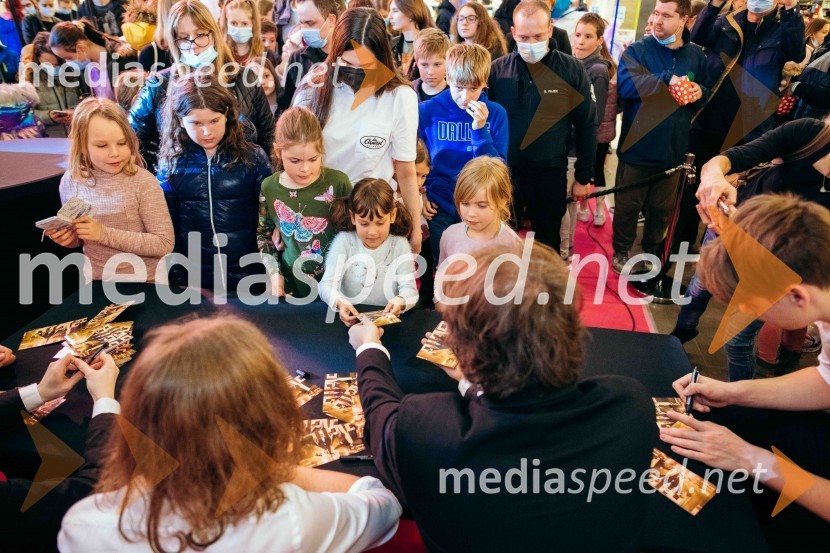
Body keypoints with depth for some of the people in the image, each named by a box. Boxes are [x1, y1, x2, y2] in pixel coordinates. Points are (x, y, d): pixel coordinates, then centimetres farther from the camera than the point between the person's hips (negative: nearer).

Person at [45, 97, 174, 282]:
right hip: (95, 281, 4)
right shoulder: (70, 181, 0)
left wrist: (105, 234, -20)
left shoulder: (143, 182, -14)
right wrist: (69, 238, -8)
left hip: (142, 284, -4)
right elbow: (80, 238, 14)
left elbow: (165, 243, -17)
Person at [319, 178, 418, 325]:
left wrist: (401, 301, -32)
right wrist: (339, 302, -32)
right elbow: (327, 284, -9)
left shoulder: (399, 245, 0)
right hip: (349, 317, 0)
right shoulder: (343, 241, -1)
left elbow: (409, 288, -8)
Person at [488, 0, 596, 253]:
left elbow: (586, 127, 1)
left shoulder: (572, 70, -5)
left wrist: (583, 177, 3)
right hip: (503, 173, 1)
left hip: (551, 175, 0)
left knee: (548, 245, 15)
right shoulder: (497, 70, -4)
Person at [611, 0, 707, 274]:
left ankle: (651, 252, 35)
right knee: (628, 205, 9)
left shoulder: (696, 55, 6)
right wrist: (667, 79, -27)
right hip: (638, 147, -3)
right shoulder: (637, 50, -7)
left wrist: (700, 93, -11)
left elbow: (710, 94, 12)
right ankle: (621, 251, 30)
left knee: (662, 208, 16)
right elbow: (626, 86, -24)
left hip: (673, 149, 4)